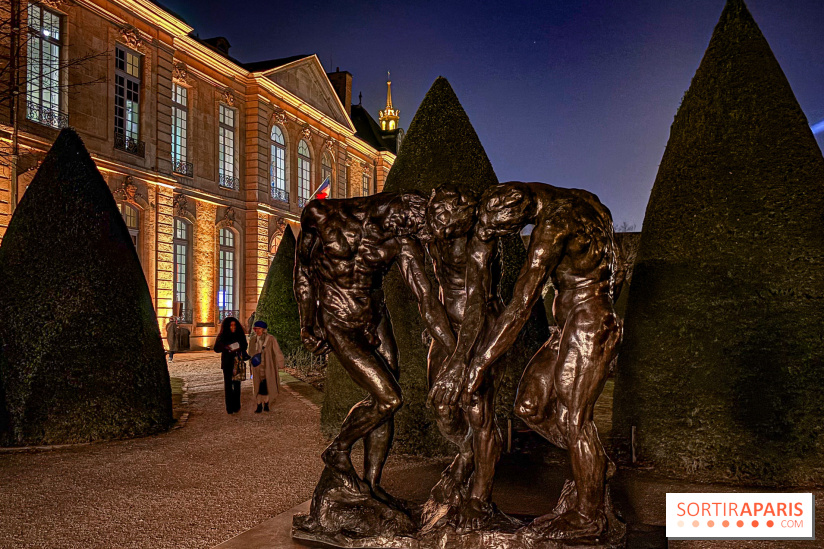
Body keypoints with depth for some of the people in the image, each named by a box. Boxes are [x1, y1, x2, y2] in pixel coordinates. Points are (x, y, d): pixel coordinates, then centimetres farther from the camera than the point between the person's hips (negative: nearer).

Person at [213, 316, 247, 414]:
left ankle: (236, 406, 12)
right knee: (228, 385, -2)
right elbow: (215, 348, 2)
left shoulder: (240, 336, 5)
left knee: (237, 384, 1)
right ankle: (229, 408, 2)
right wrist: (225, 347, -16)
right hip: (227, 364, -1)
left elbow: (244, 347, 15)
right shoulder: (222, 336, 1)